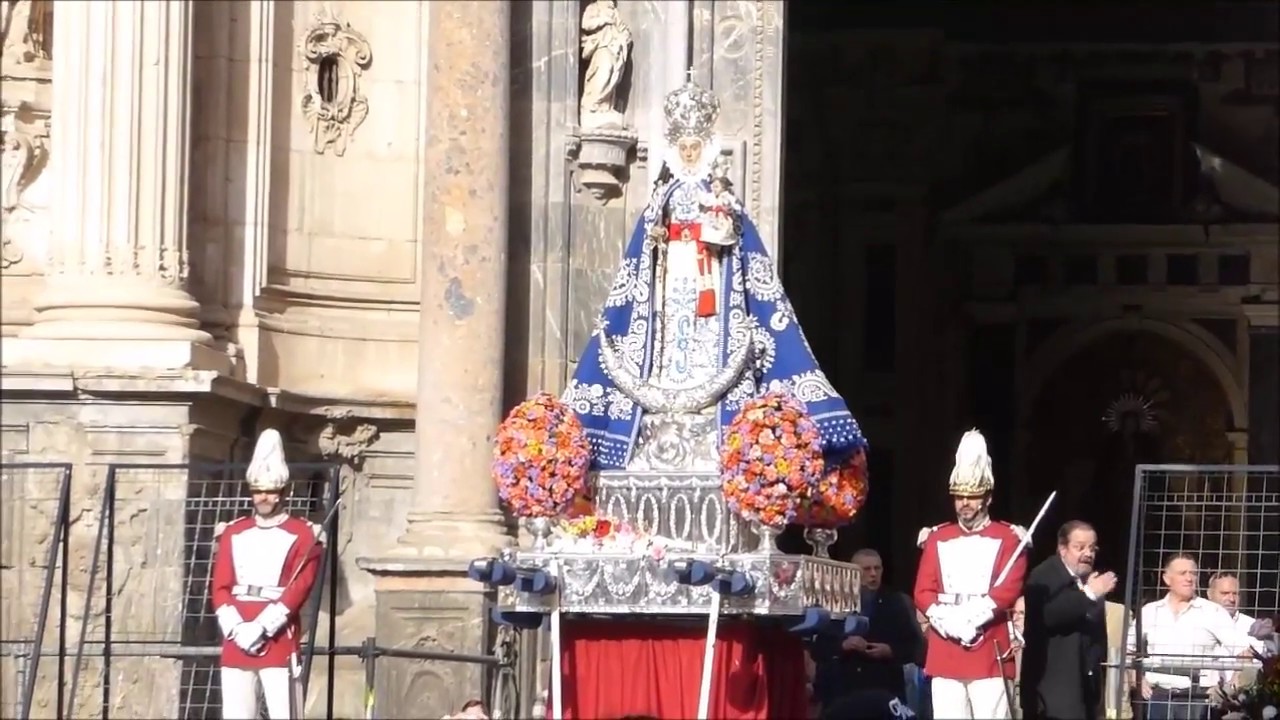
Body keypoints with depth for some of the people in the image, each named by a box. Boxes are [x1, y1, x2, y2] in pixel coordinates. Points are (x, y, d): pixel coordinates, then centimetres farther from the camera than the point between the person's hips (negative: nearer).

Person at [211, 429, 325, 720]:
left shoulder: (302, 535, 1)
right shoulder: (233, 533, 13)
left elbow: (299, 589, -8)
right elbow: (219, 587, 8)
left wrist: (260, 628, -15)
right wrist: (237, 628, -9)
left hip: (279, 639, -4)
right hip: (236, 640, 4)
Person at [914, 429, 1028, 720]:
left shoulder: (1008, 538, 4)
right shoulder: (937, 538, 13)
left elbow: (1009, 590, -7)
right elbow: (923, 591, 7)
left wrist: (970, 618, -16)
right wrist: (948, 621, -11)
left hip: (989, 652, -3)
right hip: (944, 651, 3)